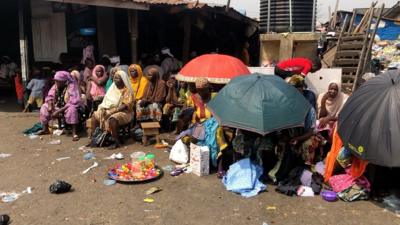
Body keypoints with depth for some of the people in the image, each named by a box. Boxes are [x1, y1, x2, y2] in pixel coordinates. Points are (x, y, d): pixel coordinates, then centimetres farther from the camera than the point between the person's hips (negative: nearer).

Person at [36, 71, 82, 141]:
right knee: (44, 107, 1)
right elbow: (50, 96, 9)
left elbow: (74, 103, -32)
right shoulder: (56, 86, -2)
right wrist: (50, 105, -14)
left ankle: (74, 133, -35)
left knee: (72, 109, -38)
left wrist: (59, 111, -32)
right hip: (58, 106, 7)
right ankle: (45, 129, 12)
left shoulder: (71, 87, -23)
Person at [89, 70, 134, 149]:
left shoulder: (127, 90, -10)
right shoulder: (113, 87, 12)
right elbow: (107, 101, 12)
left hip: (124, 112, -7)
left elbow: (125, 105, -19)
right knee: (94, 115, -6)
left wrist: (112, 112, -25)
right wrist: (103, 109, -8)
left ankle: (116, 142, -23)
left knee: (112, 119, -36)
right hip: (110, 110, 8)